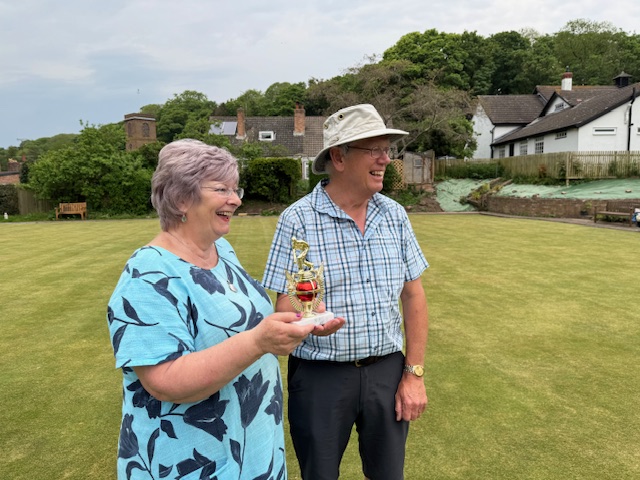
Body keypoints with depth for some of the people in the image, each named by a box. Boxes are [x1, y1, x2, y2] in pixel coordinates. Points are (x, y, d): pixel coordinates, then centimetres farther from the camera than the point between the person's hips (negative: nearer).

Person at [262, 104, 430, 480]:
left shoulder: (394, 215, 0)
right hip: (320, 376, -3)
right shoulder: (298, 219, -12)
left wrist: (414, 373, 1)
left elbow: (413, 295, 4)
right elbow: (285, 308, -10)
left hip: (387, 370, 4)